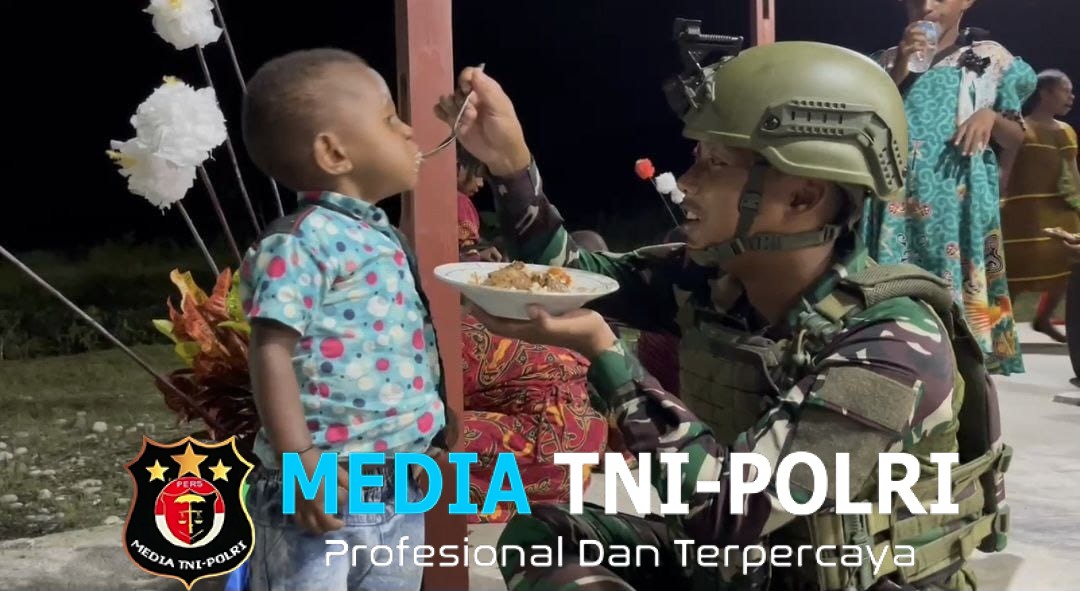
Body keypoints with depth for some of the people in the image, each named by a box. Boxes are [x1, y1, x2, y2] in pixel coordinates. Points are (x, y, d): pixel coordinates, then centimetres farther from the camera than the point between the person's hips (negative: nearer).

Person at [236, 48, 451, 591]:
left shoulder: (382, 238, 13)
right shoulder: (302, 241, -15)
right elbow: (273, 351, -21)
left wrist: (432, 419, 26)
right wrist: (300, 459, -26)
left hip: (403, 489, 9)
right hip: (328, 489, -9)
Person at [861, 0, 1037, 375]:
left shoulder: (990, 59, 9)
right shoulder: (889, 61, 12)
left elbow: (1017, 140, 11)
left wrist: (991, 116, -10)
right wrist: (900, 70, -6)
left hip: (961, 202, -1)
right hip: (901, 201, 1)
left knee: (959, 287, -5)